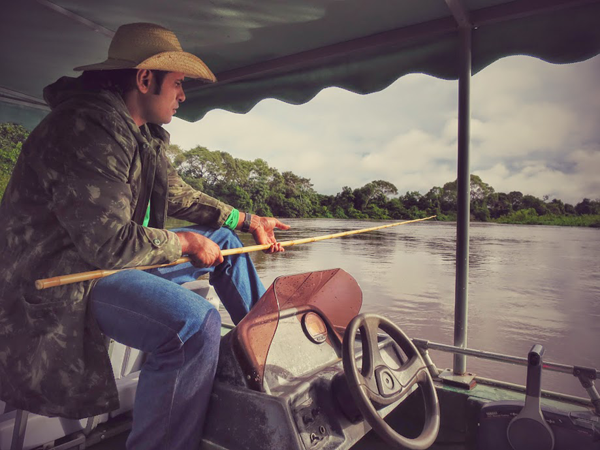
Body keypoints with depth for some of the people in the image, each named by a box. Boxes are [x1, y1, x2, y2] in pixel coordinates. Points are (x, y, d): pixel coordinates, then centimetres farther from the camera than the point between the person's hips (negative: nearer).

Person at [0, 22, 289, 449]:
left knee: (224, 241, 13)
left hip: (116, 252, 11)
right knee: (195, 324, -34)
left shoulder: (145, 133, 8)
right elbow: (110, 244, -28)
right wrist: (184, 242, -13)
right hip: (62, 278, -10)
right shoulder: (86, 129, -24)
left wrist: (248, 220, 15)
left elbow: (178, 193, 18)